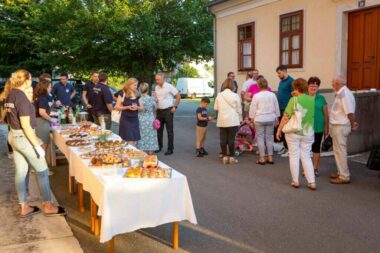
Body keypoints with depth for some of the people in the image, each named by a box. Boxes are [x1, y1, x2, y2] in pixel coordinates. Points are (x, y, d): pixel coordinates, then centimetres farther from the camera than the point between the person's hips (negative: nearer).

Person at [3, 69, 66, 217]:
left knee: (21, 172, 13)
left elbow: (12, 118, 16)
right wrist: (37, 145, -19)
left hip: (13, 136, 9)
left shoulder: (10, 95, 7)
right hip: (24, 138, -9)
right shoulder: (22, 97, -19)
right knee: (42, 171, 3)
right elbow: (26, 125, -22)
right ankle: (48, 206, 12)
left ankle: (24, 208, 22)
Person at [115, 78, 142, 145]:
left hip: (135, 120, 5)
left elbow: (142, 108, 12)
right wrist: (127, 107, -18)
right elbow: (117, 107, -6)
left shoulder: (137, 95, 8)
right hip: (125, 120, -5)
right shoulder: (122, 94, -6)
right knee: (129, 141, -9)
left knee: (135, 141, 4)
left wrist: (137, 107, -10)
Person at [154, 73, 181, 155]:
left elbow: (178, 96, -7)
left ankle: (170, 149, 5)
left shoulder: (169, 87, -11)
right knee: (159, 130, 13)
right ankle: (159, 146, 26)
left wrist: (175, 107, -9)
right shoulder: (156, 87, 6)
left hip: (168, 110, -6)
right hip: (159, 111, 6)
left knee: (169, 130, -1)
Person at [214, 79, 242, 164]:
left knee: (223, 139, 7)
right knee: (231, 139, 2)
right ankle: (231, 157, 6)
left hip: (222, 121, 1)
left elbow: (215, 108, 2)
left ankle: (225, 156, 10)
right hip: (233, 121, -1)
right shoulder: (235, 96, -3)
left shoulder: (219, 95, -1)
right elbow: (239, 109, 1)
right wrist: (240, 120, 13)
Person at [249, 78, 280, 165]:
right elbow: (276, 107, 9)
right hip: (270, 119, 3)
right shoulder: (272, 95, 1)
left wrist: (252, 118, 8)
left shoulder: (256, 96, -9)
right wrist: (276, 117, 20)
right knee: (269, 138, 10)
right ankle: (270, 158, 13)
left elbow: (253, 109, -5)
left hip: (259, 119, -3)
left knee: (260, 138, 3)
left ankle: (262, 158, 4)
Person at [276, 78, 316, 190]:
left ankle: (295, 181, 14)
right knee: (306, 157, 12)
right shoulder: (312, 100, -1)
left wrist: (279, 130, -2)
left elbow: (286, 117, -11)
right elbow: (313, 115, 8)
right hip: (308, 133, 3)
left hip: (293, 132, -3)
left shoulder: (294, 100, -11)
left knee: (294, 156, 8)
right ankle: (312, 182, 8)